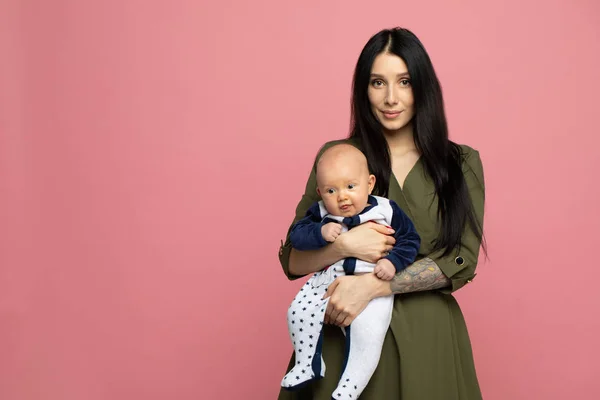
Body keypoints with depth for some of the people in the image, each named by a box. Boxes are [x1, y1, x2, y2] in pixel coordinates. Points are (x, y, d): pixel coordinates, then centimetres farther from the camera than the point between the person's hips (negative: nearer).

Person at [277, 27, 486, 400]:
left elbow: (462, 260, -8)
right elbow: (293, 261, 1)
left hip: (427, 335, 0)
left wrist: (372, 285, -19)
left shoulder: (462, 163, 2)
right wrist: (342, 245, -20)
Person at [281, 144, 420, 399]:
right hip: (329, 280, 3)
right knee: (299, 312, -9)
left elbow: (410, 239, 2)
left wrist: (393, 262, -15)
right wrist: (320, 232, -24)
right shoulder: (321, 214, 0)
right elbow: (296, 235, -6)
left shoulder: (386, 211, -5)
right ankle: (308, 366, 13)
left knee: (367, 333, -20)